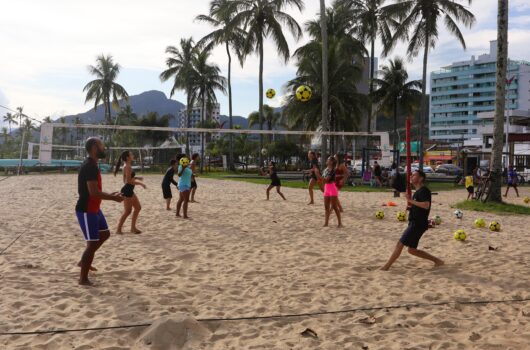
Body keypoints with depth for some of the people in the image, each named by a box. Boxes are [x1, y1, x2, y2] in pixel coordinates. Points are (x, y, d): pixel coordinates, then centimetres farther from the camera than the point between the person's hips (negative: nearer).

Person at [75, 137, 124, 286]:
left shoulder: (92, 165, 11)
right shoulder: (90, 167, -22)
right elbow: (94, 192, -28)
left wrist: (109, 195, 12)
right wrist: (113, 198, -19)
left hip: (94, 209, 10)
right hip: (86, 211, -10)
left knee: (104, 233, 22)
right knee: (92, 243, -5)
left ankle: (84, 261, 32)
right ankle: (83, 279, 7)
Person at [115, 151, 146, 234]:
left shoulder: (127, 166, 14)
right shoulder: (127, 167, -16)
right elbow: (128, 181, -22)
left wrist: (136, 178, 13)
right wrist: (140, 183, -15)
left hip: (129, 190, 10)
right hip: (127, 190, -10)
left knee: (138, 207, 15)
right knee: (127, 211, -5)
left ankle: (133, 227, 21)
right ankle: (118, 229, 3)